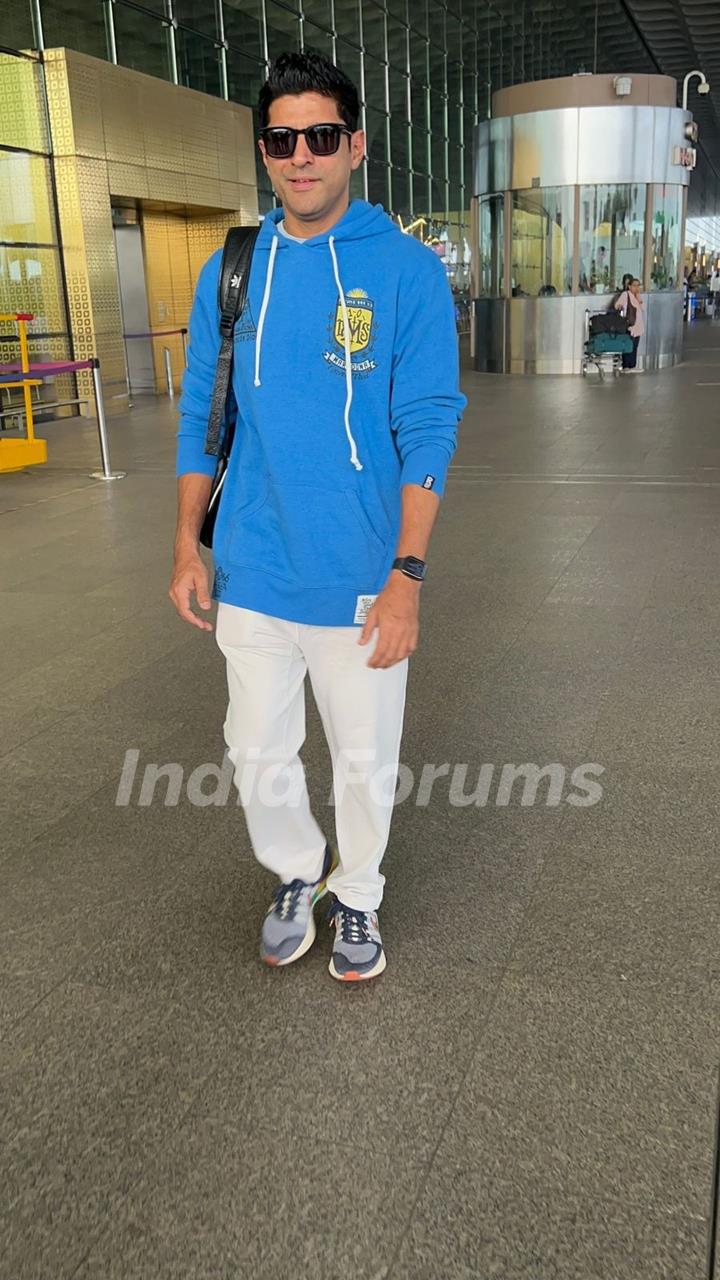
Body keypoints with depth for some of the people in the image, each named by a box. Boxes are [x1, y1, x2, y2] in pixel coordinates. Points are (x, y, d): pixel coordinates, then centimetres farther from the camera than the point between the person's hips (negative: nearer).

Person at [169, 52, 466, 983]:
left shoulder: (407, 270, -6)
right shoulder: (229, 272, 4)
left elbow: (427, 428, -9)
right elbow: (201, 413, 9)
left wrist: (406, 573, -15)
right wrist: (188, 546, 4)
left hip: (360, 580, -3)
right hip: (251, 575, 3)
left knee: (365, 758, 13)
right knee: (257, 752, 15)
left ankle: (357, 897, 38)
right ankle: (296, 872, 43)